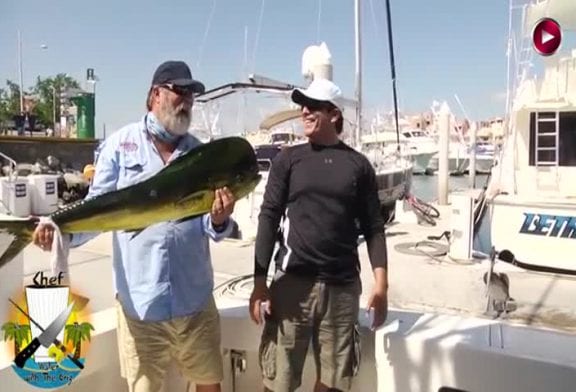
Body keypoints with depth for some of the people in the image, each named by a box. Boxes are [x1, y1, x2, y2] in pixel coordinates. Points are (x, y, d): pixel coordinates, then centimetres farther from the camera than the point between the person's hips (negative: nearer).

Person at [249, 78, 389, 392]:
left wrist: (381, 283, -1)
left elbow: (373, 227, 6)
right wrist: (259, 282, -6)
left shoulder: (358, 165, 5)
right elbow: (268, 219, 0)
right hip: (292, 283, -1)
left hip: (343, 287, 1)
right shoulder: (288, 159, 4)